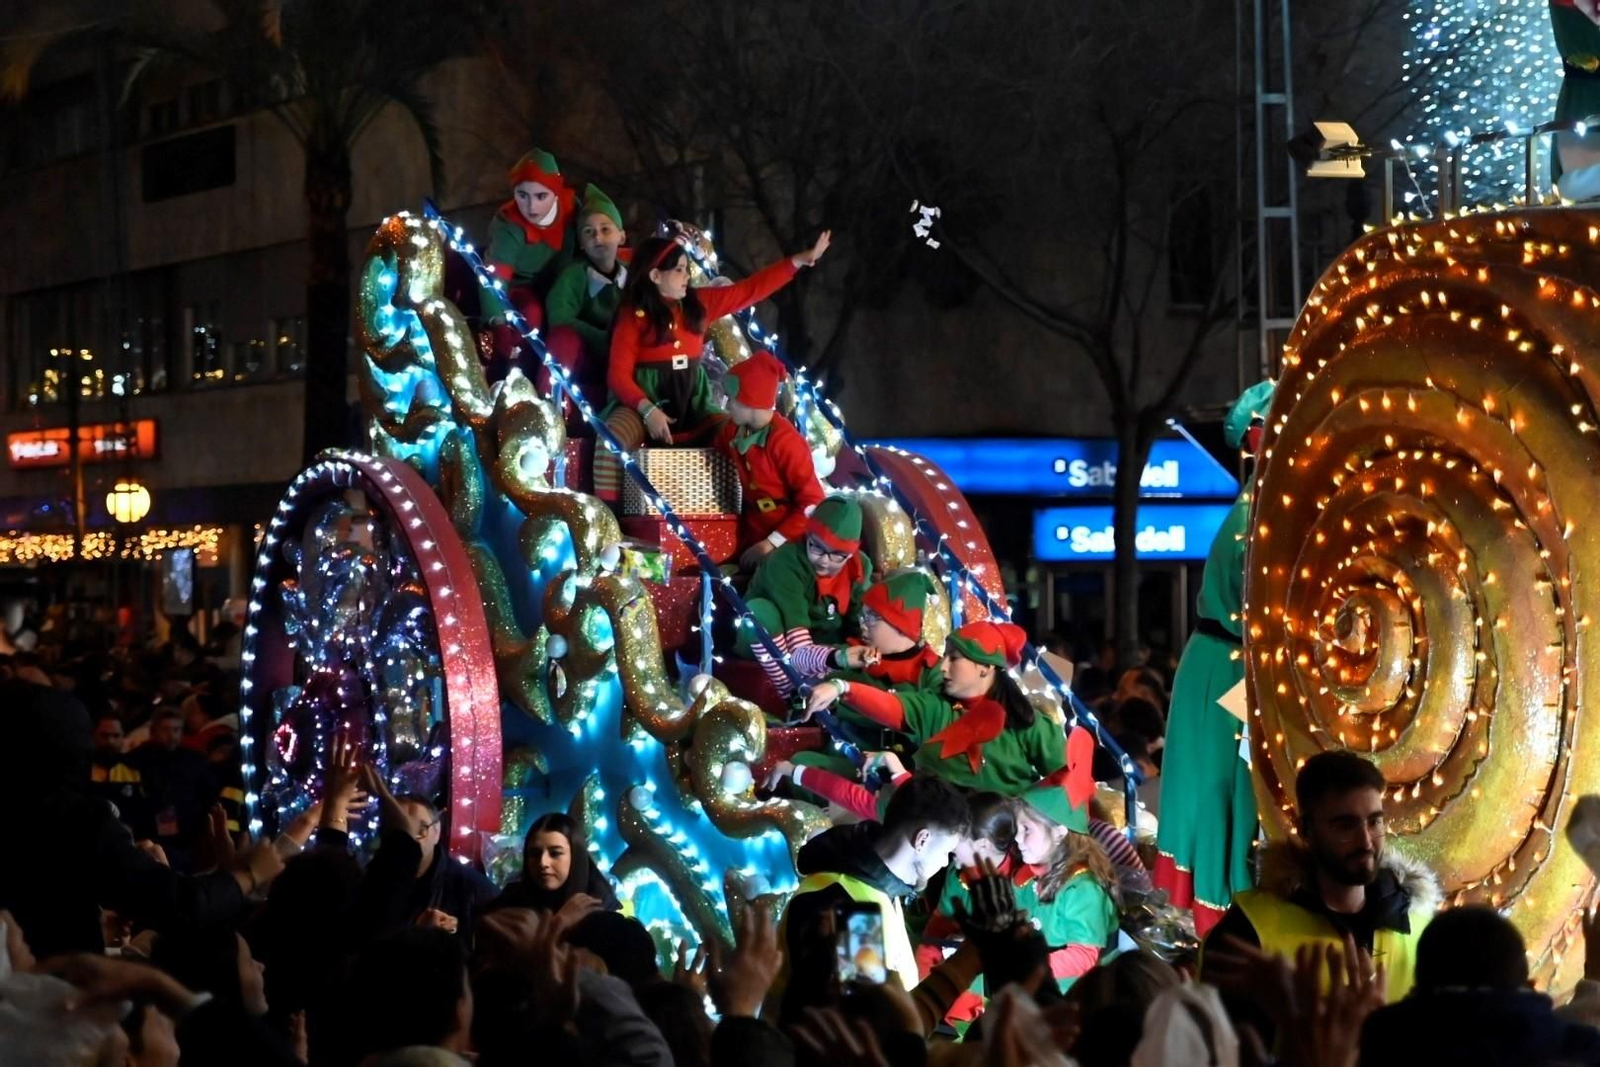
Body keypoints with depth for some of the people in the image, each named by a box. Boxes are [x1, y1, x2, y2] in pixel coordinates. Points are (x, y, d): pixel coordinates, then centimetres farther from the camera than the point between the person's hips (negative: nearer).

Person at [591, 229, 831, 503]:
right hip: (646, 401, -5)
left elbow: (750, 289, 10)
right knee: (613, 438, -35)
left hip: (692, 402, 5)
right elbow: (619, 373, -11)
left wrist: (801, 260, 5)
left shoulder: (699, 303, 8)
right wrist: (647, 410, -27)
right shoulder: (633, 315, -8)